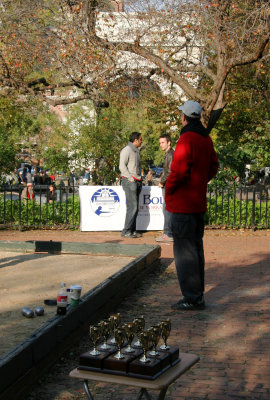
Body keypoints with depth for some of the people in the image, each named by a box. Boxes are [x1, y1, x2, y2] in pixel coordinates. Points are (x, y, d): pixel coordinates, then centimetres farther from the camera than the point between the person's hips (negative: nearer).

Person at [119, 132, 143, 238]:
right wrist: (131, 178, -16)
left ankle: (132, 230, 12)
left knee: (135, 207, 8)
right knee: (132, 207, -12)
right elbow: (122, 166, -14)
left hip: (137, 181, 9)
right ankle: (126, 231, -9)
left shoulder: (136, 151, 20)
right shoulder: (126, 150, -7)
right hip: (129, 181, -9)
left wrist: (140, 179, 15)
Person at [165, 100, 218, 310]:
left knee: (184, 251, -4)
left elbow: (179, 171, -22)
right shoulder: (206, 139, 11)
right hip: (199, 202, 9)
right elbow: (213, 167, 20)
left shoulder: (186, 139, -16)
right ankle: (198, 294, 24)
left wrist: (168, 189, -7)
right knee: (196, 247, 16)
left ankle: (192, 298, -1)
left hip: (183, 204, -9)